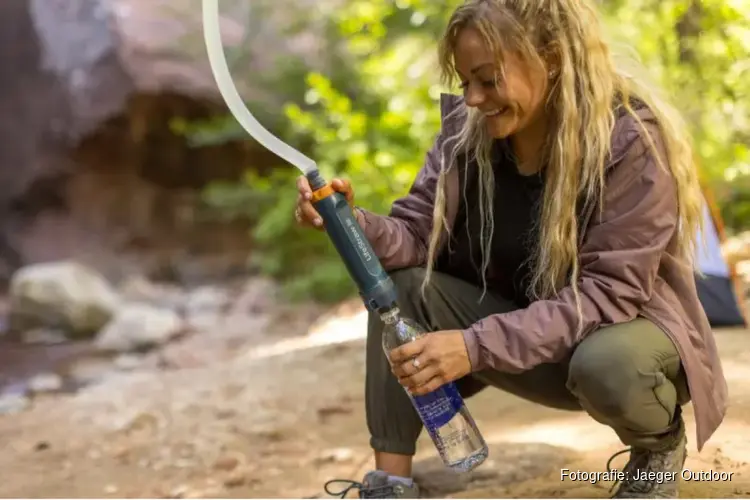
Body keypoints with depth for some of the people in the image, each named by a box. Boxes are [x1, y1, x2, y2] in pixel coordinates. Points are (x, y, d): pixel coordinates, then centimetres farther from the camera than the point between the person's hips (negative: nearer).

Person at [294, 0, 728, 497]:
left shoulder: (633, 140, -27)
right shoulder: (468, 128, -11)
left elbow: (609, 292, -30)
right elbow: (417, 236, -12)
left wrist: (477, 345, -40)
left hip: (629, 330, -4)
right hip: (530, 331, 4)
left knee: (607, 364, -40)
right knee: (402, 281, -18)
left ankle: (660, 445, -3)